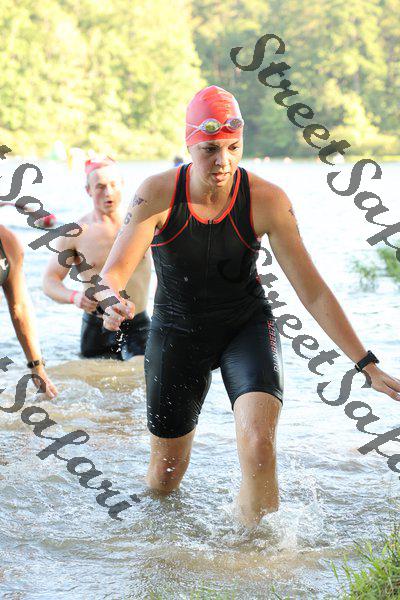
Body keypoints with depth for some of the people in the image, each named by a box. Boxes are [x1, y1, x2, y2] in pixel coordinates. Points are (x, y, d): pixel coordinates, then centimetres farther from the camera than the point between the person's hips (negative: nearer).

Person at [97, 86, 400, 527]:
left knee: (258, 444, -29)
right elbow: (113, 271, -24)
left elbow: (313, 292, -17)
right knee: (164, 477, 11)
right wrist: (111, 302, -50)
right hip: (177, 332, 1)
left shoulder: (267, 200, -20)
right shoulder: (158, 193, -20)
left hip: (247, 326, -1)